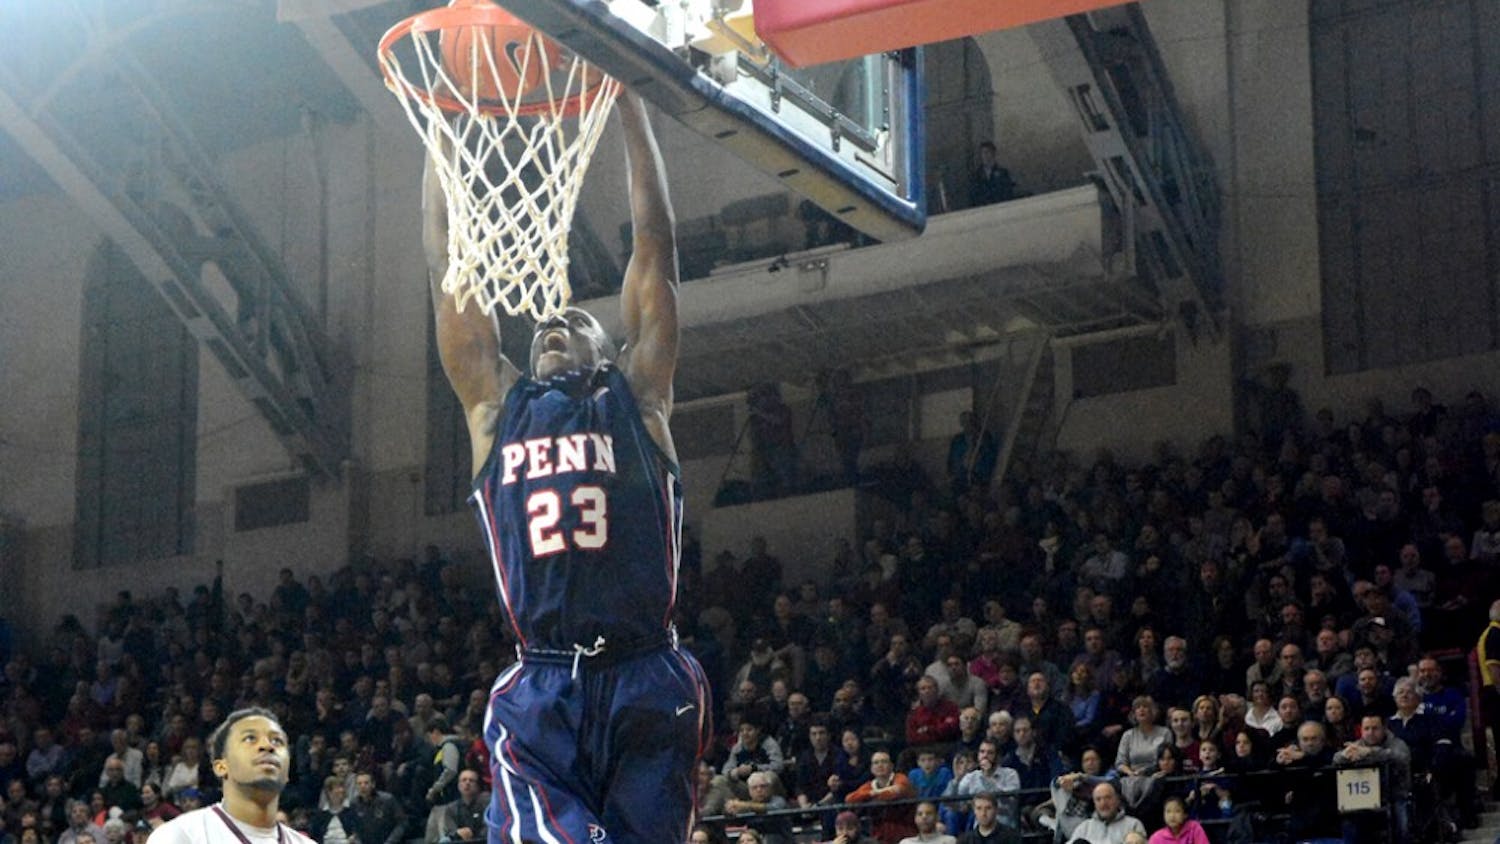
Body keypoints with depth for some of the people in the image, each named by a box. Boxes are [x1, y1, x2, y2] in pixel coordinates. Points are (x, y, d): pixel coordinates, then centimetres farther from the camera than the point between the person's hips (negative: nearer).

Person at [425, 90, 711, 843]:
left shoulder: (637, 398, 13)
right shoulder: (495, 404, 16)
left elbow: (655, 242, 12)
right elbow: (447, 259, 17)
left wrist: (630, 103, 13)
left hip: (645, 688, 0)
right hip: (539, 695, 0)